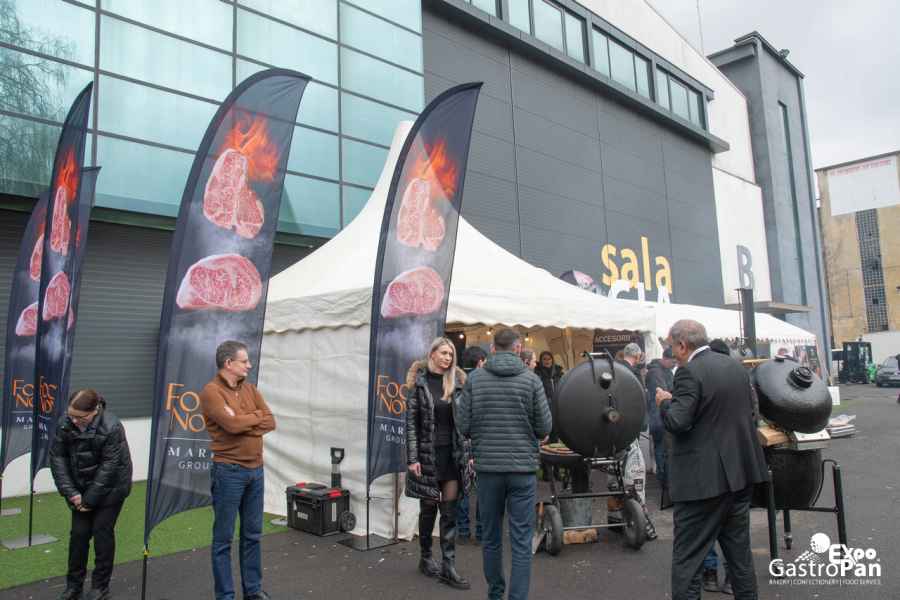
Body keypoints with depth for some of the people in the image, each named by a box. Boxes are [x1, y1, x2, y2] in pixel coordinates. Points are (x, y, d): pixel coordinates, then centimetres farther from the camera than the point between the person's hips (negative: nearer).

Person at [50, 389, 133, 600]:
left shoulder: (112, 427, -28)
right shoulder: (65, 424, -14)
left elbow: (109, 467, -23)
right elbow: (57, 456, -8)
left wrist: (90, 499, -18)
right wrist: (70, 492, -13)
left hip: (109, 489, -4)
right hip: (81, 487, 4)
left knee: (102, 532, 0)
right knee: (78, 533, 5)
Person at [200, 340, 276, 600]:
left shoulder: (250, 389, 10)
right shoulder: (211, 391, -11)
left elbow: (270, 422, 4)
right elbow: (233, 424, -22)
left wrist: (243, 423, -11)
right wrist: (256, 416, -5)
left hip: (256, 470, 7)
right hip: (229, 472, -6)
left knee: (252, 535, 15)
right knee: (224, 538, 5)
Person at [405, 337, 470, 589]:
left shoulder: (456, 382, 5)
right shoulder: (419, 383, -4)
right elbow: (411, 422, -6)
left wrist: (467, 452, 2)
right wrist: (412, 458, -11)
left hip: (451, 454, 3)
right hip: (427, 454, -3)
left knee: (450, 510, 2)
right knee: (428, 508, 9)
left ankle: (448, 567, 8)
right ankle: (426, 558, 29)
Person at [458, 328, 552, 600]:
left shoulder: (474, 379, -2)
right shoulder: (531, 379, -5)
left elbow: (464, 426, -3)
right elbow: (545, 428, -3)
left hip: (488, 467, 2)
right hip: (523, 468, -2)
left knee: (491, 537, 17)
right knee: (521, 542, 5)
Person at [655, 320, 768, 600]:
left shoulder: (690, 372, -17)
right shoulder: (736, 366, 9)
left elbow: (677, 422, -22)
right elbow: (750, 413, 16)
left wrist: (665, 401, -4)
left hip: (703, 478, -8)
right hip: (741, 471, 8)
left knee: (687, 556, 0)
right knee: (739, 550, 20)